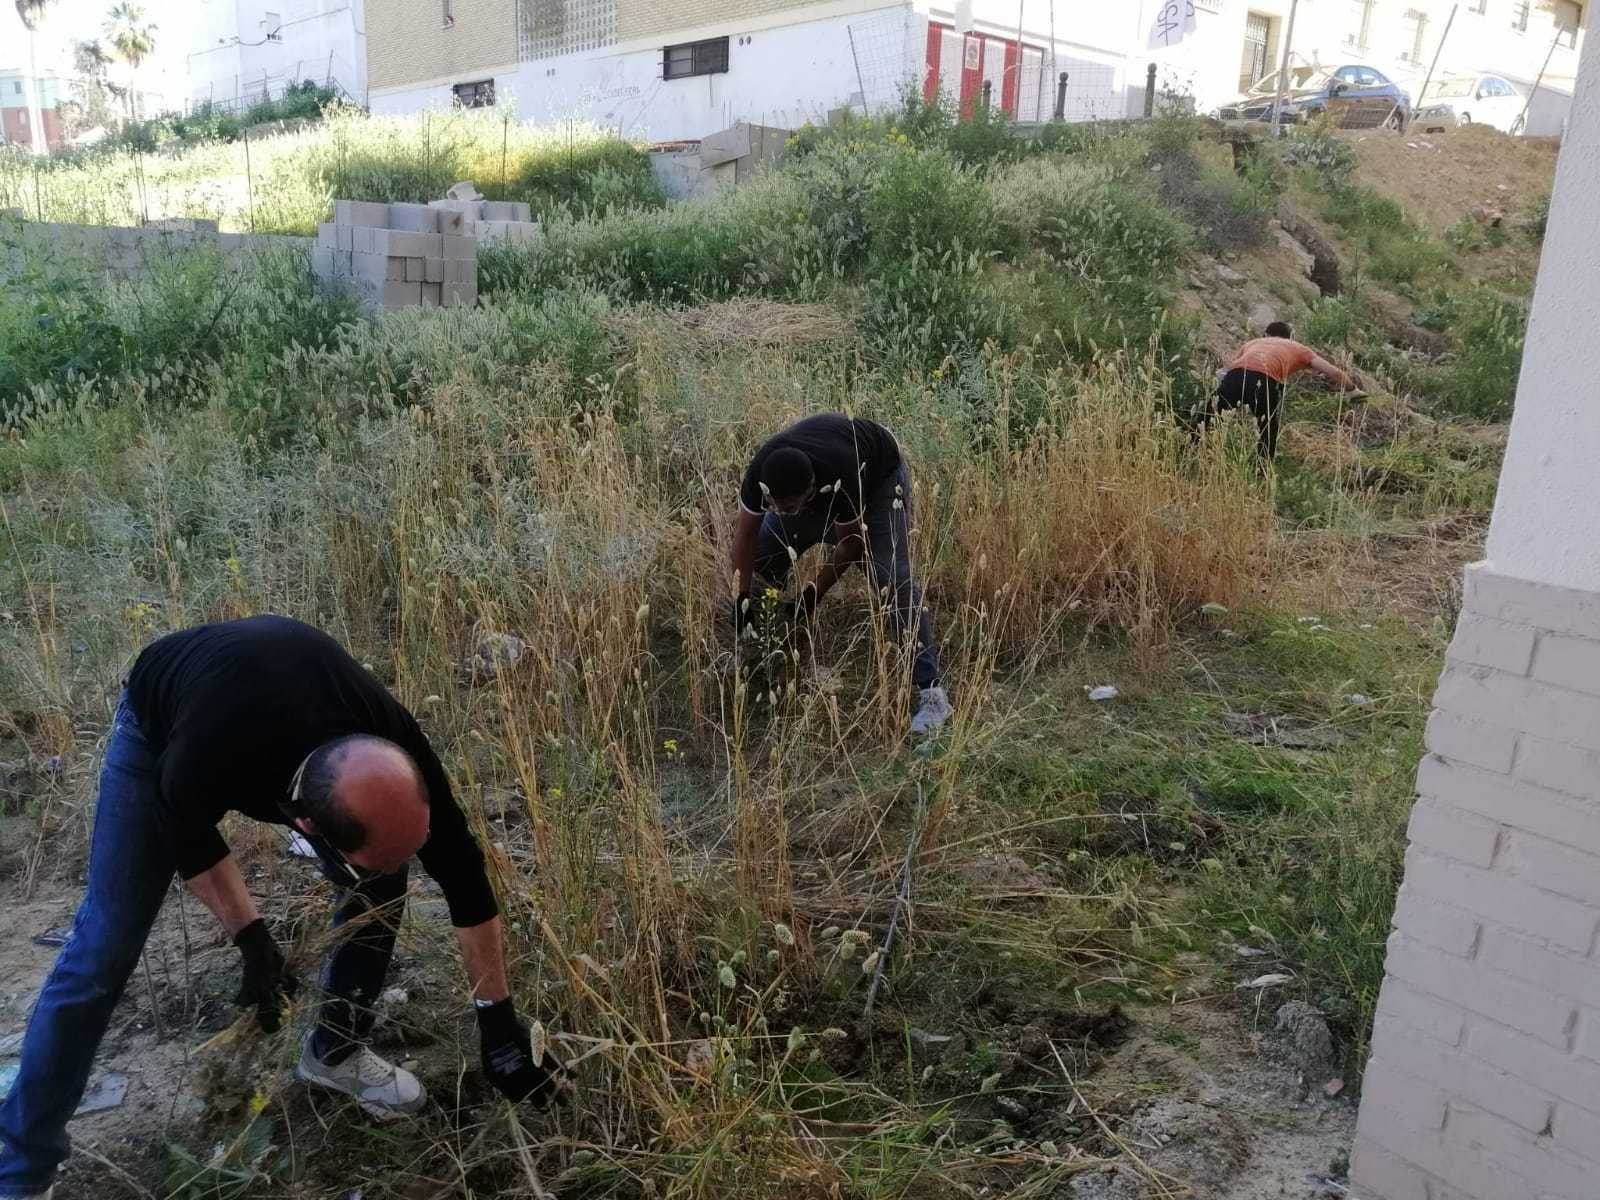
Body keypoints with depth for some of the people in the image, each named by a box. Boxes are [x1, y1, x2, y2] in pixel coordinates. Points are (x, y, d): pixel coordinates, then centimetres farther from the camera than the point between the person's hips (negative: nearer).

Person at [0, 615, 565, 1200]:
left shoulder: (394, 748, -37)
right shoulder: (200, 768, -46)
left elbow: (461, 873, -24)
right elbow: (191, 841, -18)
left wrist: (498, 1017, -17)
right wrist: (251, 937, -17)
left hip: (287, 699, 3)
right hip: (162, 721, -3)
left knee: (379, 885, -6)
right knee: (105, 945, -7)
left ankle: (335, 1051, 17)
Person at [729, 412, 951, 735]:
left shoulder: (839, 479, -43)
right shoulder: (760, 472, -32)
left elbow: (850, 542, -26)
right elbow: (746, 534, -17)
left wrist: (815, 593, -22)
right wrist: (743, 598, -19)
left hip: (878, 475, -5)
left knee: (892, 578, -21)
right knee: (763, 554, -2)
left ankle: (930, 690, -22)